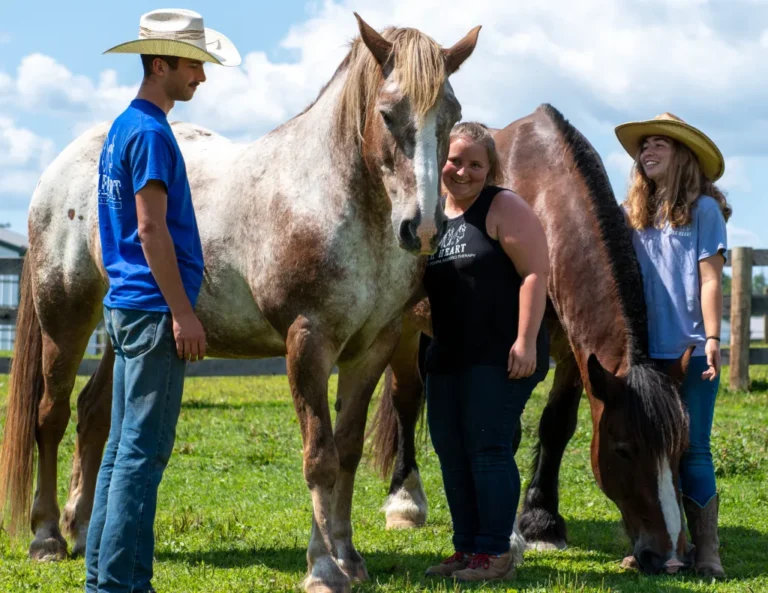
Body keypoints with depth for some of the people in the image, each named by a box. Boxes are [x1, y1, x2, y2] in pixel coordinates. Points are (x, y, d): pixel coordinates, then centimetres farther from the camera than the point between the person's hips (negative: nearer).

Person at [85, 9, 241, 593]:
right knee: (144, 451, -8)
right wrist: (182, 313, -18)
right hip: (154, 309, -10)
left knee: (126, 447, 12)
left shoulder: (123, 127, 17)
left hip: (128, 306, 10)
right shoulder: (151, 132, -13)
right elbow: (151, 227, -19)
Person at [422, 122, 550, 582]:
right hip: (449, 354, 8)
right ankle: (466, 549, 19)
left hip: (501, 354, -8)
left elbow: (536, 272, -17)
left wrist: (525, 341, -23)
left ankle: (495, 554, -1)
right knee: (450, 451, 10)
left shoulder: (504, 208, -9)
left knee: (488, 448, -8)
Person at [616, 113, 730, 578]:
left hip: (691, 351, -5)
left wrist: (713, 338, -15)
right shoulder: (633, 215, 11)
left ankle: (707, 552, 3)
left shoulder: (703, 210, -2)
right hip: (647, 351, 5)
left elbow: (711, 279, -6)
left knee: (692, 450, -4)